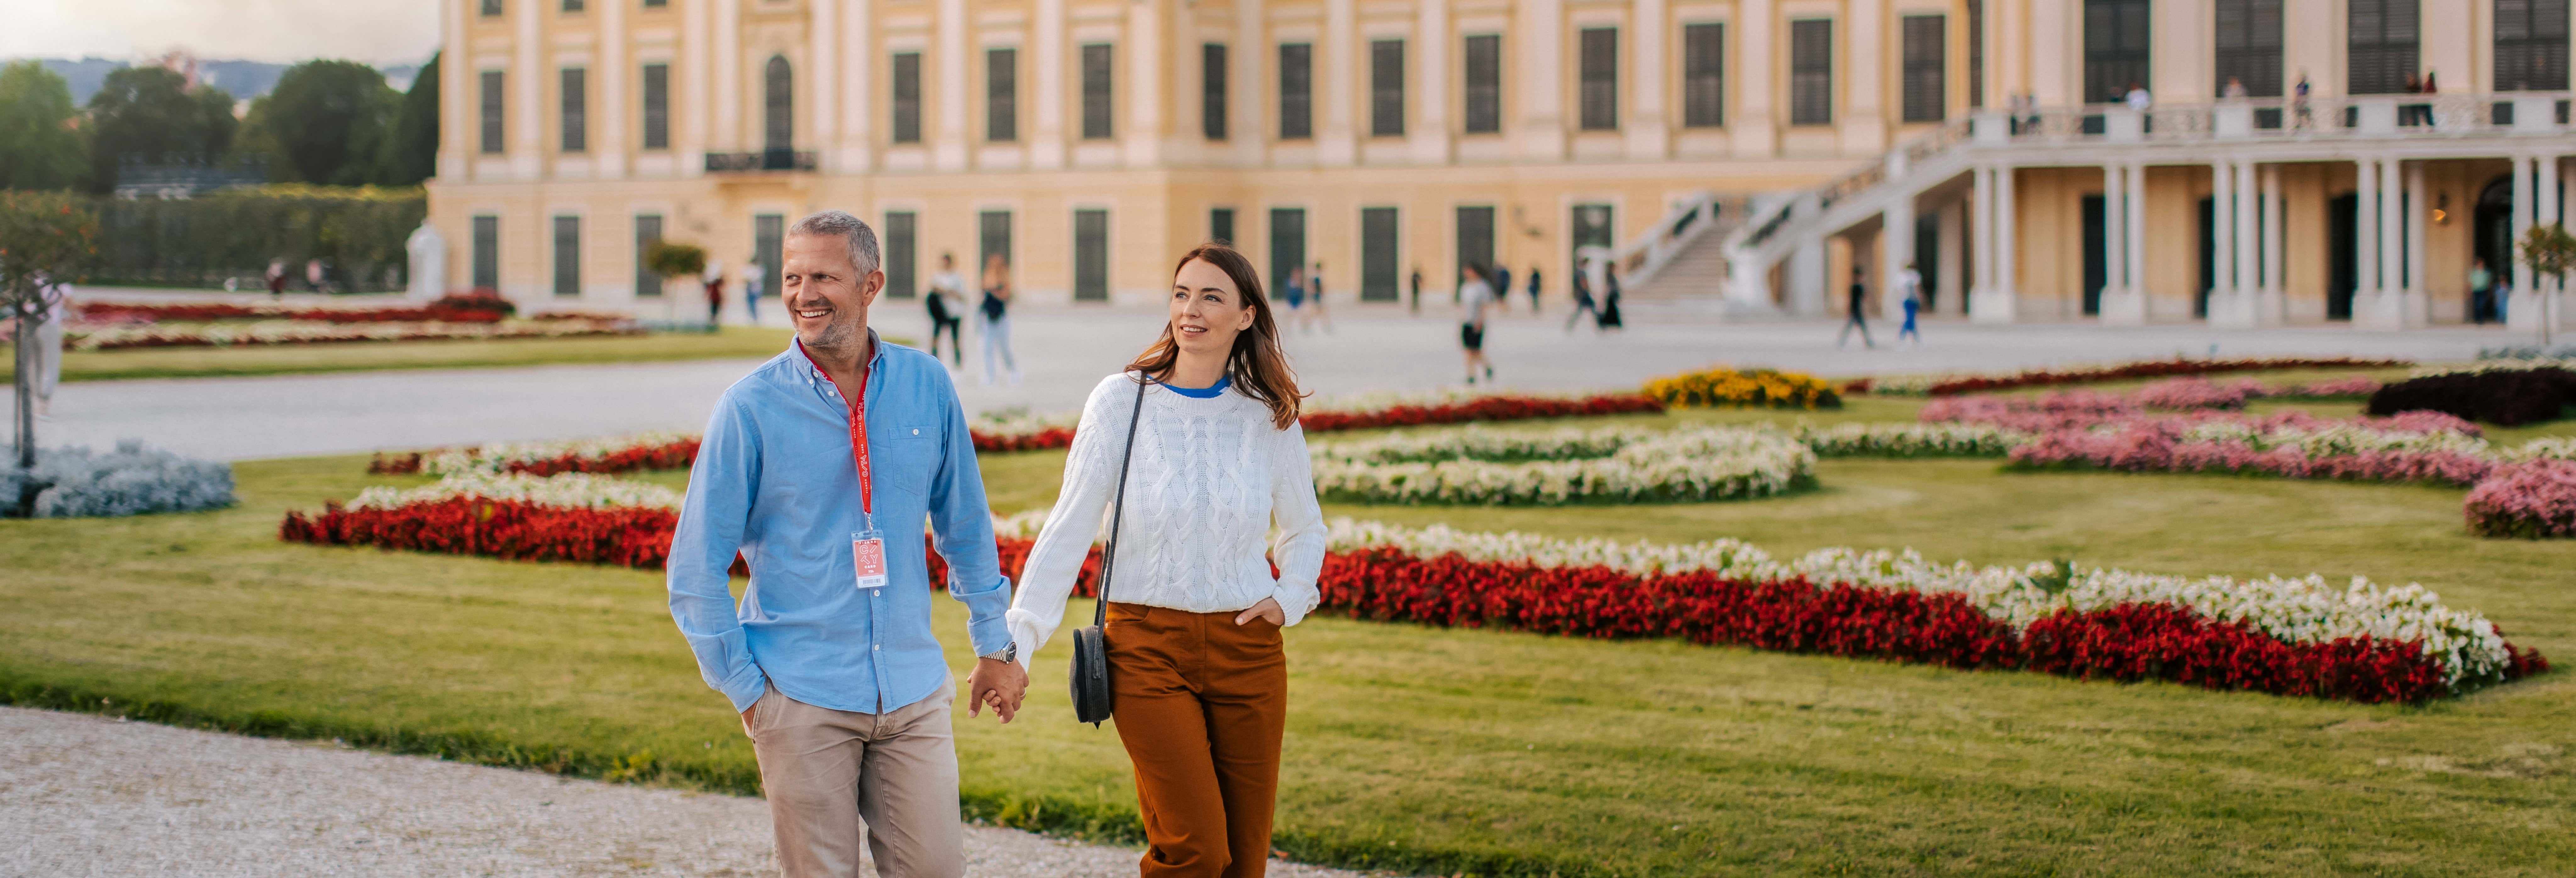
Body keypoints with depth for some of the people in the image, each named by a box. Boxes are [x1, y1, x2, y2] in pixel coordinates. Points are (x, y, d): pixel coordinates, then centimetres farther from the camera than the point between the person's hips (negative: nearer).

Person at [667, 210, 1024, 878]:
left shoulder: (925, 385, 3)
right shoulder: (751, 407, -6)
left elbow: (966, 527, 15)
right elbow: (695, 570, -2)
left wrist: (995, 646, 16)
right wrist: (746, 691, -2)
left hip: (913, 693, 3)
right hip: (803, 699, -2)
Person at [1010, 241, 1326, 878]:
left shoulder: (1269, 416, 4)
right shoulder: (1122, 402, -3)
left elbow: (1304, 530, 20)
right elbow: (1069, 530, -2)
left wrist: (1289, 598, 2)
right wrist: (1017, 639, -9)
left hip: (1248, 651, 3)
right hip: (1149, 645, -3)